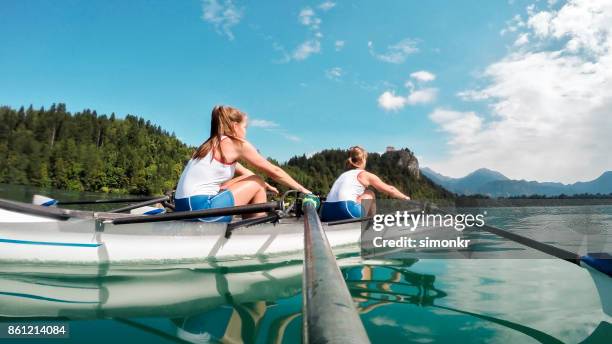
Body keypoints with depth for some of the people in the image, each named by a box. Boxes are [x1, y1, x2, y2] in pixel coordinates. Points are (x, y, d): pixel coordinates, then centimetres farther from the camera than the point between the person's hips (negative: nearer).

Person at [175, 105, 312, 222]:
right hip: (201, 208, -8)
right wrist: (301, 189, 13)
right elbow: (274, 171, 3)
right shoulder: (237, 143, -3)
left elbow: (245, 173, 30)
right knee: (257, 184, 5)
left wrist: (267, 186, 31)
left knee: (248, 181, 20)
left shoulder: (213, 144, 20)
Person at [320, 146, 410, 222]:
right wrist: (405, 198, 36)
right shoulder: (365, 174, 11)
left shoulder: (344, 174, 28)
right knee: (370, 194, 17)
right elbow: (390, 189, 18)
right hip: (345, 211, -6)